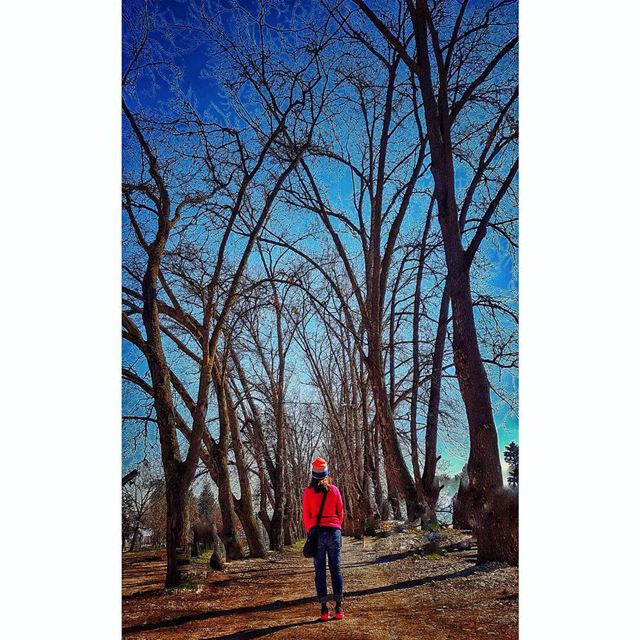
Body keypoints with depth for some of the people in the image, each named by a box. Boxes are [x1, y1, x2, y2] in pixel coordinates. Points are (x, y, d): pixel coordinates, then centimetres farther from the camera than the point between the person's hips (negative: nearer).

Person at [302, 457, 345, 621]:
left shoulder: (308, 492, -3)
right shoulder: (334, 489, -1)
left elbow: (306, 515, 1)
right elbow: (340, 512, 6)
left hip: (316, 532, -1)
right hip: (334, 531, 1)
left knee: (320, 571, 6)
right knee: (336, 569, 9)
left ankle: (324, 609, 7)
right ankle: (338, 607, 9)